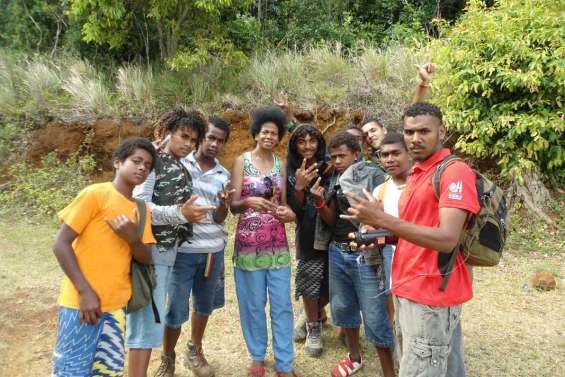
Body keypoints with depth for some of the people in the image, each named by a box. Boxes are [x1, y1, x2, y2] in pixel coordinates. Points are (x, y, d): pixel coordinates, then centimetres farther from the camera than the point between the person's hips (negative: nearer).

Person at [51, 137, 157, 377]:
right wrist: (85, 291, -16)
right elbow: (61, 244, -11)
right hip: (82, 302, -6)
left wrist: (132, 238, -15)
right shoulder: (95, 194, -10)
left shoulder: (141, 209, 9)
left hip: (116, 306, 6)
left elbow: (146, 259, 6)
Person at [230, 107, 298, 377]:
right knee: (253, 304, 8)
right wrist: (250, 202, -28)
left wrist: (289, 213, -8)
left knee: (282, 304, 5)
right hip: (249, 243, -3)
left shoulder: (281, 165, 10)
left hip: (277, 243, 3)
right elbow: (233, 205, -7)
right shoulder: (242, 161, -1)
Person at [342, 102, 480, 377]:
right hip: (408, 290, 8)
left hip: (432, 295, -8)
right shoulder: (415, 174, 15)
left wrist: (382, 219, -26)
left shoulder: (455, 172, -14)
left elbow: (446, 239, -24)